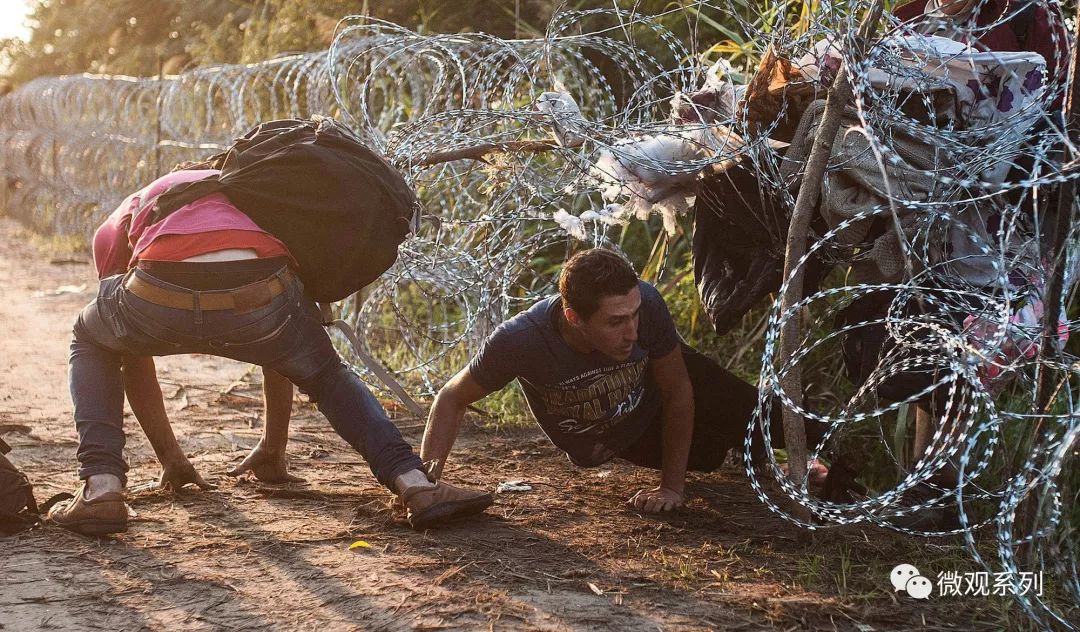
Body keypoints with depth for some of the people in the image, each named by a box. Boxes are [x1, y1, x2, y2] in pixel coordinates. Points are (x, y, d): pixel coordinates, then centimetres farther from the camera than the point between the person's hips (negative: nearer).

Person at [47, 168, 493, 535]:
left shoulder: (125, 219, 39)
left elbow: (132, 354, 44)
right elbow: (282, 351, 47)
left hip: (159, 299, -1)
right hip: (259, 299, 1)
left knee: (90, 342, 34)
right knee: (329, 378, 33)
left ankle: (101, 487, 16)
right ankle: (414, 483, 12)